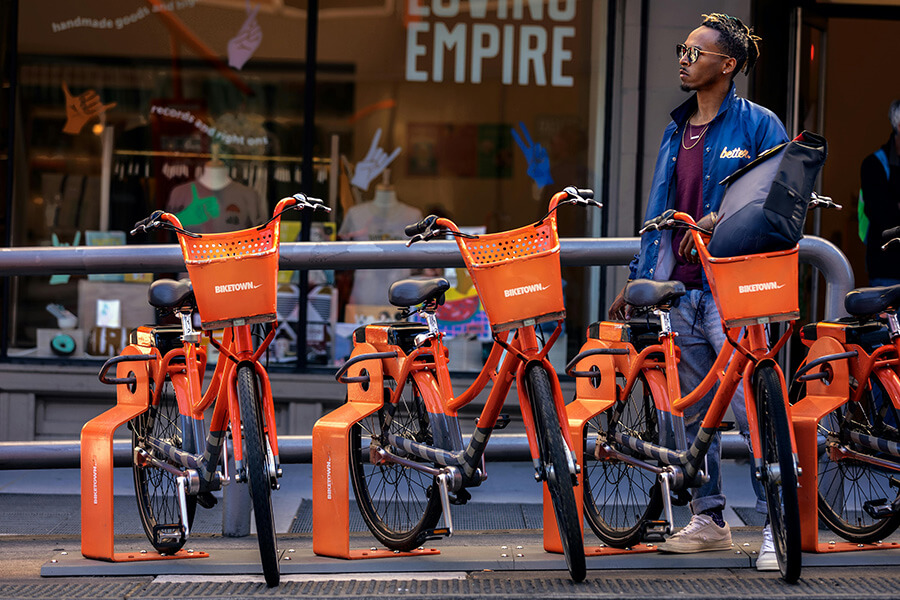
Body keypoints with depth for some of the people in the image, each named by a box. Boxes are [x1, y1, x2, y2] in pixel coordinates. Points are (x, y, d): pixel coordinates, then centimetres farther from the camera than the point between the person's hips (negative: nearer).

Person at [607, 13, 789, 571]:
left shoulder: (757, 125, -2)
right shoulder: (676, 131, 17)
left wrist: (724, 217, -18)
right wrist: (639, 278, 19)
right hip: (680, 289, 7)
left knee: (753, 409, -12)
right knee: (692, 413, 11)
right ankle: (709, 520, 21)